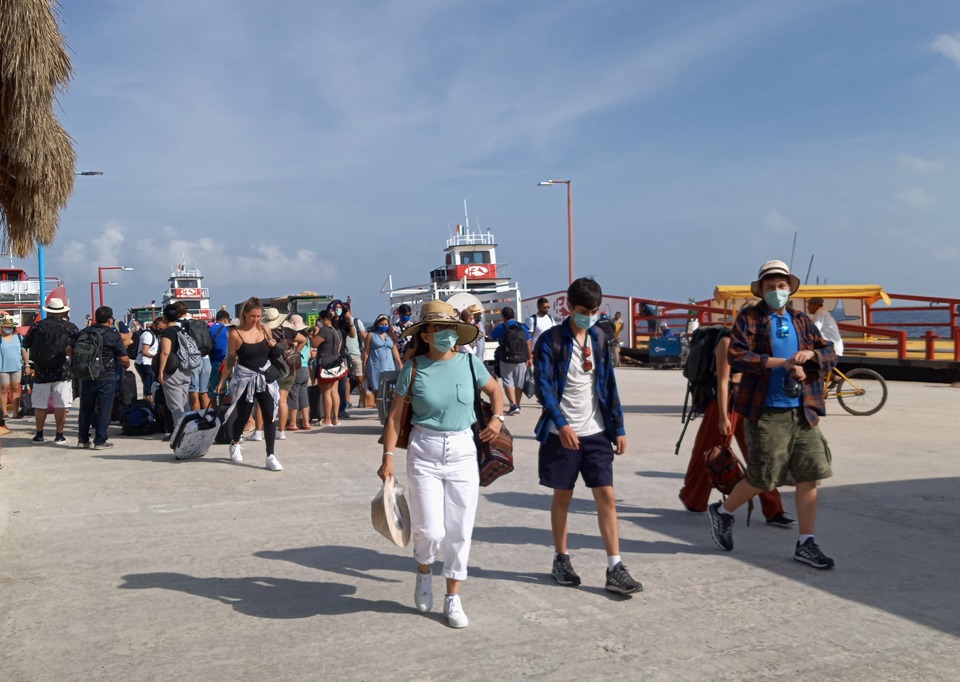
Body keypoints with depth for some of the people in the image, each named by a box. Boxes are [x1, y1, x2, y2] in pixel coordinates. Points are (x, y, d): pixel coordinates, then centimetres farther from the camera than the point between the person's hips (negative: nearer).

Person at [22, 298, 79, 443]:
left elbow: (26, 344, 7)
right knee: (61, 404, 1)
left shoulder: (37, 326, 0)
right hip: (62, 371, -1)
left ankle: (39, 434, 17)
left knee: (40, 404, 10)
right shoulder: (69, 327, -3)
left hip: (41, 372, 1)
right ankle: (59, 435, 2)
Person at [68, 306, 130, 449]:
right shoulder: (113, 335, -9)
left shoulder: (83, 332, 6)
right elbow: (124, 358, -11)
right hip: (106, 377, -5)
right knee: (104, 409, 2)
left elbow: (69, 349, 10)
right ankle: (100, 441, 3)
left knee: (86, 408, 15)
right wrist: (126, 365, 10)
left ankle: (82, 439, 19)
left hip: (85, 376, 5)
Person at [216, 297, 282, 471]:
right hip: (245, 379, -2)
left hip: (265, 377, 3)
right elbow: (230, 359, -2)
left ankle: (270, 456, -3)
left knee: (269, 416, -6)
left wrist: (275, 346, -5)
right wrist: (222, 381, -1)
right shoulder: (236, 333, -8)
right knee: (243, 416, 10)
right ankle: (235, 444, 41)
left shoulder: (264, 329, 2)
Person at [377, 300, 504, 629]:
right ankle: (424, 573, 30)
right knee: (430, 530, -4)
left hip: (462, 450, 2)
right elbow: (395, 414, -2)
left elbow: (495, 390, 15)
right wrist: (388, 457, -7)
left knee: (459, 530, 6)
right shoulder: (414, 368, -6)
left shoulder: (469, 362, -2)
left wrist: (497, 418, -3)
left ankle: (453, 599, 21)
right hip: (424, 452, -2)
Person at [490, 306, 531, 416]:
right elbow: (528, 343, 5)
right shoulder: (522, 327, 4)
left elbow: (491, 337, 12)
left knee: (508, 383, 0)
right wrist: (529, 358, 14)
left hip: (506, 360, -3)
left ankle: (513, 405, -15)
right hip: (521, 360, 3)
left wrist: (493, 328, 32)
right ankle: (517, 405, 21)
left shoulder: (501, 327, -4)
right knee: (519, 384, 12)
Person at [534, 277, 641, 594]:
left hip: (596, 432, 3)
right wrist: (561, 423, -24)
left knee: (606, 496, -3)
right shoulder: (551, 341, -6)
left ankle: (615, 569, -1)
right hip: (562, 433, -3)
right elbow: (544, 386, -13)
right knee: (563, 496, 8)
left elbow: (609, 386, 12)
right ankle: (561, 559, 24)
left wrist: (618, 428, 8)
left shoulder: (599, 340, 9)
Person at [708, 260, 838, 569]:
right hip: (766, 412, -5)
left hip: (803, 411, 6)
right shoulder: (749, 318, -2)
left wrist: (811, 353, -9)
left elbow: (830, 354, 14)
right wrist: (782, 363, -19)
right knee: (763, 478, 0)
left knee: (810, 476, 3)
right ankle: (722, 511, 26)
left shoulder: (800, 320, 15)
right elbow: (736, 357, -16)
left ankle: (805, 543, 14)